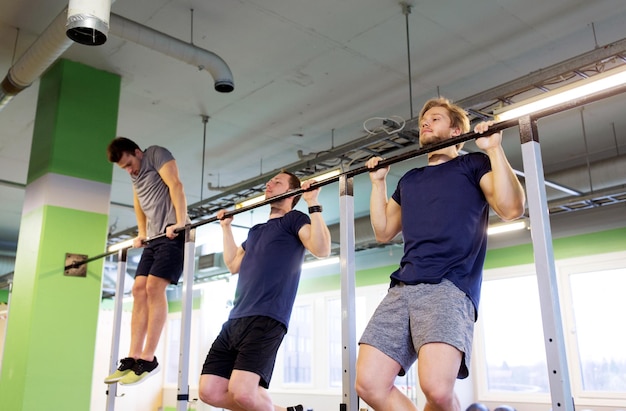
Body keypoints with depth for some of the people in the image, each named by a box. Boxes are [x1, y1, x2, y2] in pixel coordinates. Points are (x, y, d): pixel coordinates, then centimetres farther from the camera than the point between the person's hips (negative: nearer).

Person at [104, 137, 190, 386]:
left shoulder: (156, 154, -3)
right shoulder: (134, 174, 21)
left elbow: (175, 185, -15)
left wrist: (180, 223, -23)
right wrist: (141, 234, 23)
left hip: (173, 234, -9)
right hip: (154, 238, 9)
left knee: (154, 287, -17)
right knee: (139, 290, -1)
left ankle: (148, 360, -15)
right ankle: (133, 358, -1)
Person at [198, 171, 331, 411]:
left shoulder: (293, 220, 5)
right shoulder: (256, 230, 27)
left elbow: (321, 249, -12)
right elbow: (233, 264, 35)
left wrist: (313, 203, -12)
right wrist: (226, 227, 36)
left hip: (266, 319, -8)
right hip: (235, 320, 8)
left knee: (241, 392, -24)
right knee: (209, 391, 1)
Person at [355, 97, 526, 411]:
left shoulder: (473, 164, 13)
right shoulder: (409, 180, 28)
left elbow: (511, 208, -2)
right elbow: (383, 231, 28)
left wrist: (494, 149, -4)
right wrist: (378, 182, 26)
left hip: (450, 286, -5)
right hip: (403, 288, 6)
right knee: (368, 383, -9)